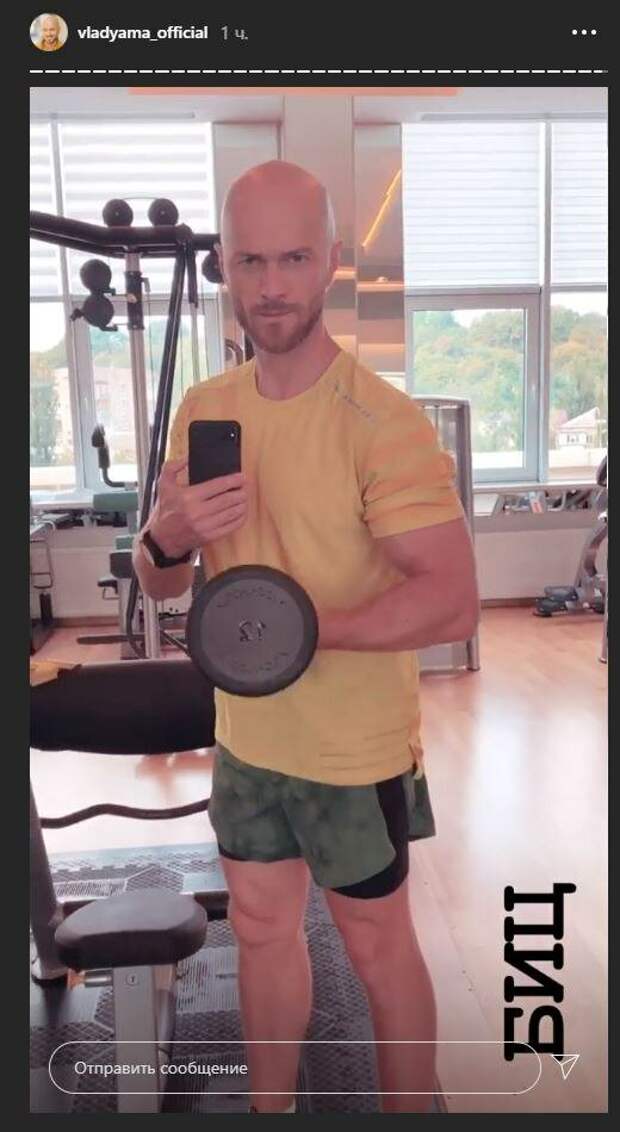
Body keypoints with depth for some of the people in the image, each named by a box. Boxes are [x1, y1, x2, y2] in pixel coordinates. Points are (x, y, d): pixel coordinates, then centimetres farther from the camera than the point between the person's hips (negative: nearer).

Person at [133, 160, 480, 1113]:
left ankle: (412, 1109, 45)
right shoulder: (200, 410, 0)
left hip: (355, 751, -6)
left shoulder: (383, 421, -21)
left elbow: (453, 604, -24)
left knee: (377, 947, 16)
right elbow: (159, 582, 5)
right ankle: (270, 1109, 50)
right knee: (262, 930, 24)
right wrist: (168, 538, -18)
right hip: (245, 739, 6)